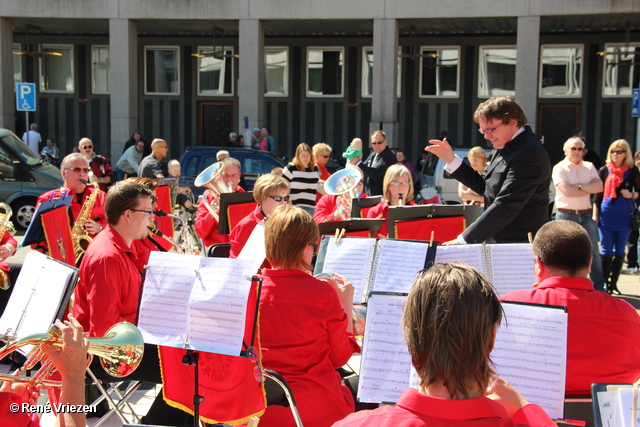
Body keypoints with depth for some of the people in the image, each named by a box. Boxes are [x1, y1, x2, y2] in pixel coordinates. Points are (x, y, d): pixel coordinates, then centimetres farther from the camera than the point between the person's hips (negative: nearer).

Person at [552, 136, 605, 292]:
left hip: (586, 215, 4)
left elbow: (599, 186, -2)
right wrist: (589, 189, -4)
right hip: (566, 214, -4)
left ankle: (599, 287, 13)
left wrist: (580, 186, -12)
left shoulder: (589, 167, 12)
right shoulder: (559, 168, -1)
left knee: (593, 251, 5)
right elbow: (567, 191, -15)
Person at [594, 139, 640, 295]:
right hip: (606, 216, 0)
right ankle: (605, 282, 8)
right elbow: (598, 194, 7)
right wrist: (595, 214, 3)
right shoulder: (604, 170, 3)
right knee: (606, 251, 1)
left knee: (619, 251, 6)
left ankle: (613, 283, 14)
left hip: (625, 216, 0)